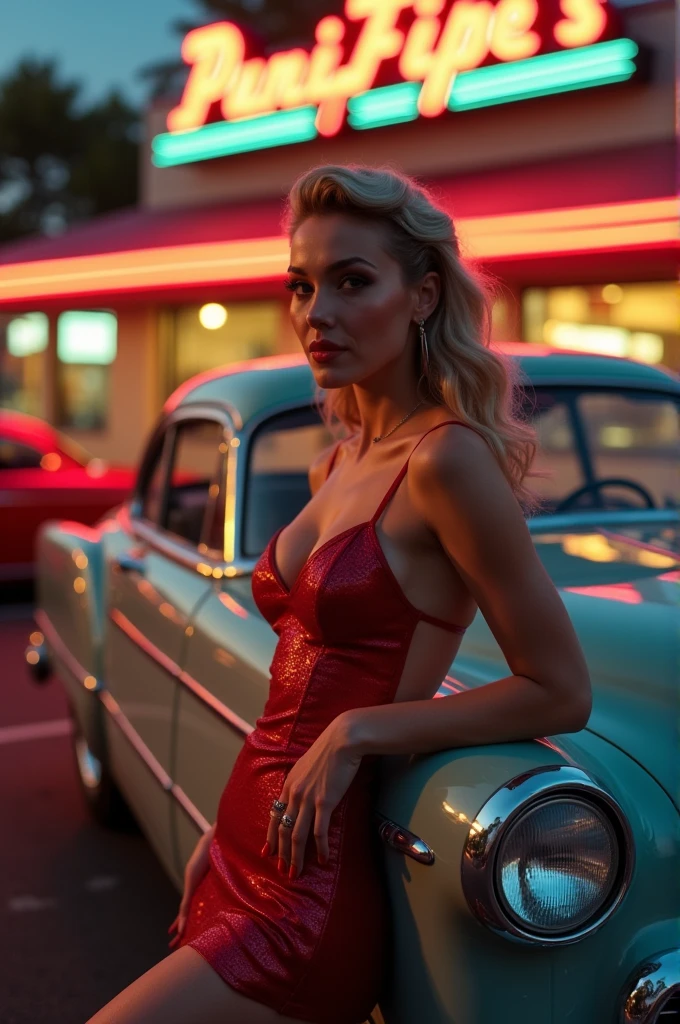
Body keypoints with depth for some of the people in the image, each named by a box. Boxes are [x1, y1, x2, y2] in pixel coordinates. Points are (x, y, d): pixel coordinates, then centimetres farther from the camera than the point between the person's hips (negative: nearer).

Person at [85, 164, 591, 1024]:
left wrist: (357, 733, -17)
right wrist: (226, 830, 11)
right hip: (246, 859, 8)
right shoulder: (336, 465, 8)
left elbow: (561, 694, -15)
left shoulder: (447, 460, -17)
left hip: (312, 896, -8)